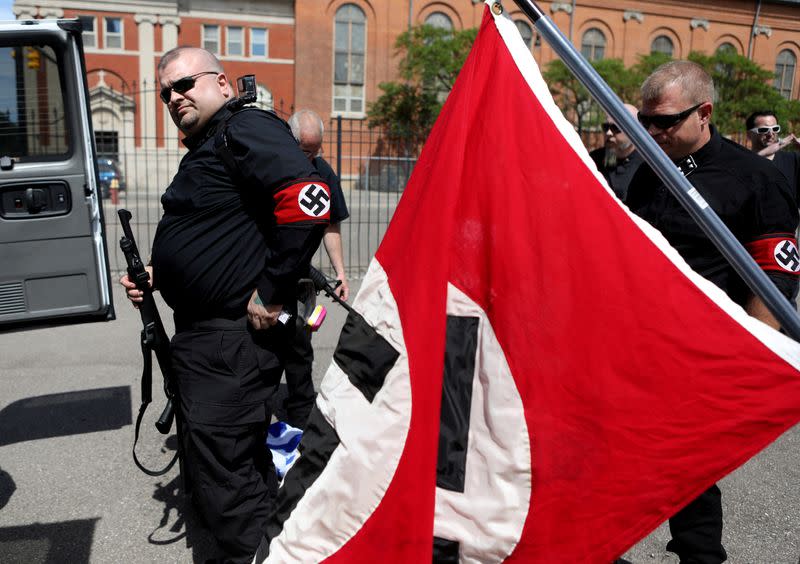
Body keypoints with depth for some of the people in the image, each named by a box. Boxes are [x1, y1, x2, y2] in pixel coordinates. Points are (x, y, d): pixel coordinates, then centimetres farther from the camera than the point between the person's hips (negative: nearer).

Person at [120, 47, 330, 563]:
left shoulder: (246, 129, -14)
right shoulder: (204, 149, 19)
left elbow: (308, 202, -29)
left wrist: (271, 292, -25)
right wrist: (157, 274, 14)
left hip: (236, 333, -11)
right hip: (200, 330, 11)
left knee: (219, 463, -4)